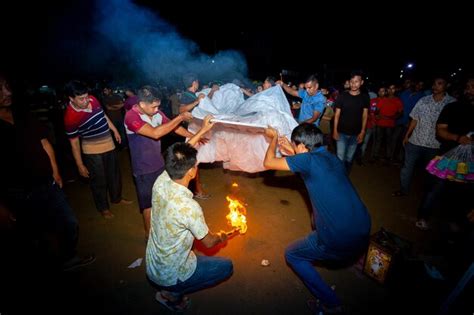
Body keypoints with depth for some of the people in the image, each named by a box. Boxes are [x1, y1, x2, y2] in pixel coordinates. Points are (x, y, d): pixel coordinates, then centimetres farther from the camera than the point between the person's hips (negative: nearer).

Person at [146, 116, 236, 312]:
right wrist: (222, 236, 6)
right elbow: (208, 242, -17)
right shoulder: (189, 207, -34)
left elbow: (180, 158, 2)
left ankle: (169, 288, 21)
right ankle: (173, 293, 9)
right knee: (226, 266, 11)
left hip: (152, 267, 6)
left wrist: (202, 131, 7)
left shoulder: (160, 182, -17)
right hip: (169, 276, -6)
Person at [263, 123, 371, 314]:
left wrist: (274, 138, 10)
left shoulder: (308, 159, -14)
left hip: (341, 243, -8)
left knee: (291, 254, 16)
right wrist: (294, 154, 24)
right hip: (364, 234, 8)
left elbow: (268, 163, -7)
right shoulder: (332, 158, 8)